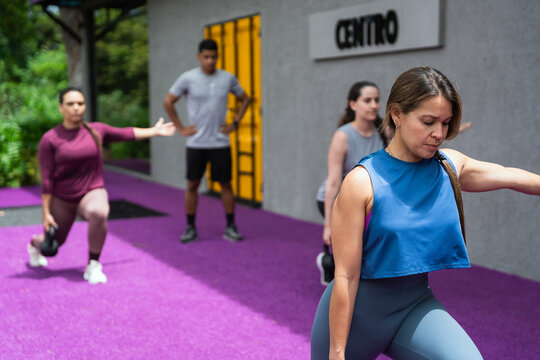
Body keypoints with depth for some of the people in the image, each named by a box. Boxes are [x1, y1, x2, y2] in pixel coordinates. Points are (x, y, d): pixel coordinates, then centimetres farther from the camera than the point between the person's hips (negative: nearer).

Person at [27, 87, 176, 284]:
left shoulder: (96, 130, -2)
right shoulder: (49, 140, -11)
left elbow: (126, 134, 16)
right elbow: (47, 179, -9)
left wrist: (154, 131, 24)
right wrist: (46, 213, -10)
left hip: (92, 193, 0)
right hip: (61, 199, 0)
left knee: (98, 213, -36)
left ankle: (93, 266, -18)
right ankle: (35, 243, 56)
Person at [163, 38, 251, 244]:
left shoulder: (228, 79, 2)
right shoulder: (187, 78, -3)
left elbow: (244, 99, 17)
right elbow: (168, 102, 4)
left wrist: (235, 124, 7)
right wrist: (180, 128, 0)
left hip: (220, 143, 1)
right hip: (196, 143, -1)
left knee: (225, 184, 3)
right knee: (192, 185, 5)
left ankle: (231, 228, 12)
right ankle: (190, 228, 14)